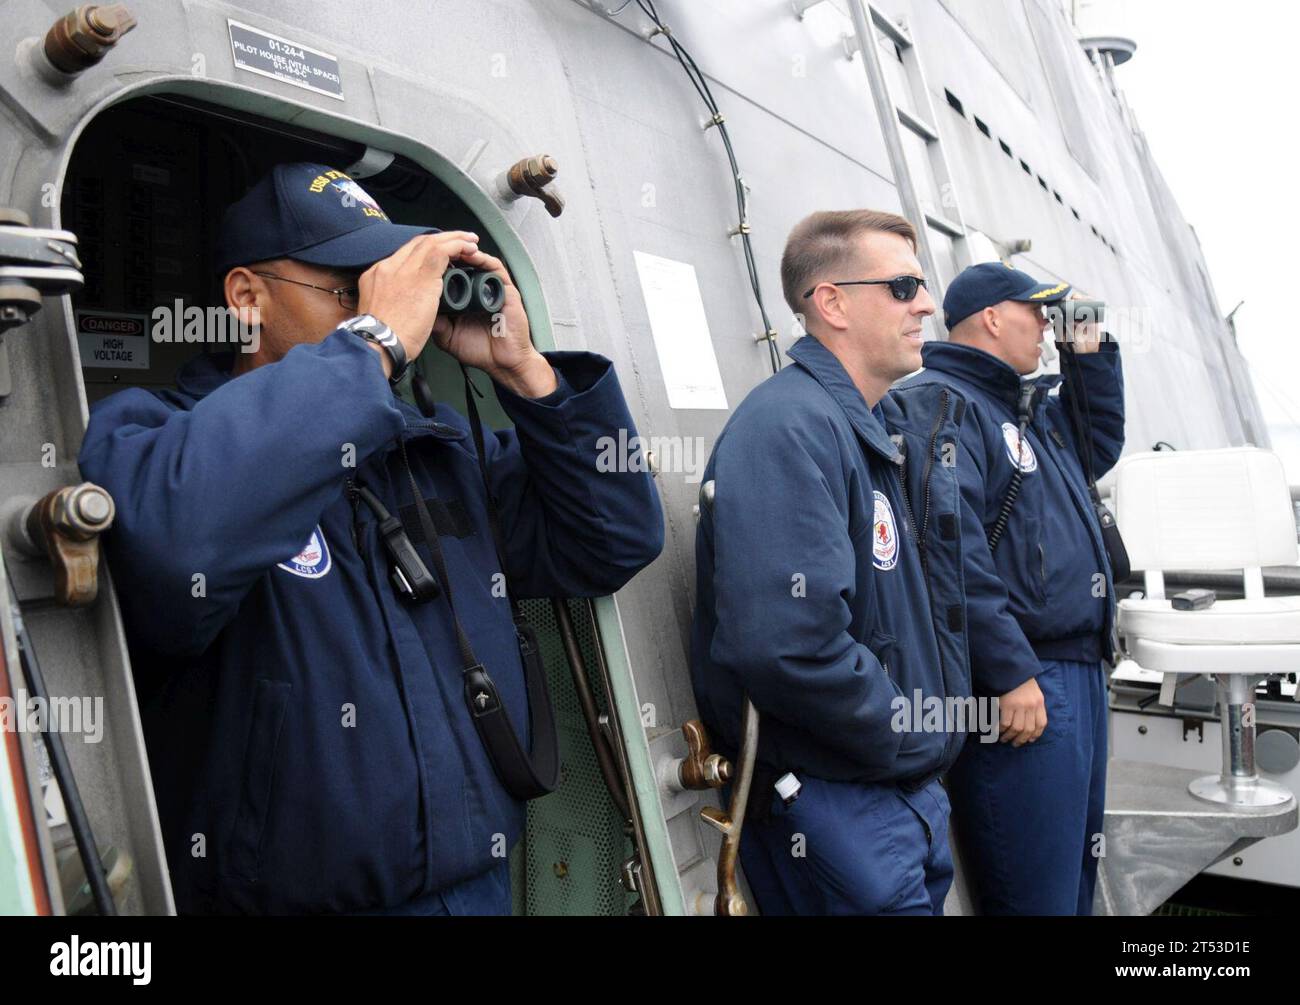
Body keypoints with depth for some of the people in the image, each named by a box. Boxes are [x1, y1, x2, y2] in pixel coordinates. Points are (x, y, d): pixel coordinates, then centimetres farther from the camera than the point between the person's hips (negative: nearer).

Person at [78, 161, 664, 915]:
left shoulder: (445, 450, 7)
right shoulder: (144, 428, -10)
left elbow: (615, 543, 4)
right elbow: (175, 546, -34)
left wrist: (523, 370, -5)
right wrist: (372, 344, -25)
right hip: (277, 897, -5)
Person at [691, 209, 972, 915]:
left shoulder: (883, 431, 11)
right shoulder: (789, 426, -21)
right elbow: (788, 643, -32)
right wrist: (919, 741, -18)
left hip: (910, 796, 9)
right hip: (831, 804, -9)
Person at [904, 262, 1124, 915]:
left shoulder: (1033, 407, 19)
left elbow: (1099, 449, 36)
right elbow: (951, 547, -23)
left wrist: (1091, 357, 23)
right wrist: (1011, 672, -24)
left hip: (1079, 670, 10)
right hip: (1019, 685, -10)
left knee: (1076, 880, 19)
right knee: (1036, 893, -3)